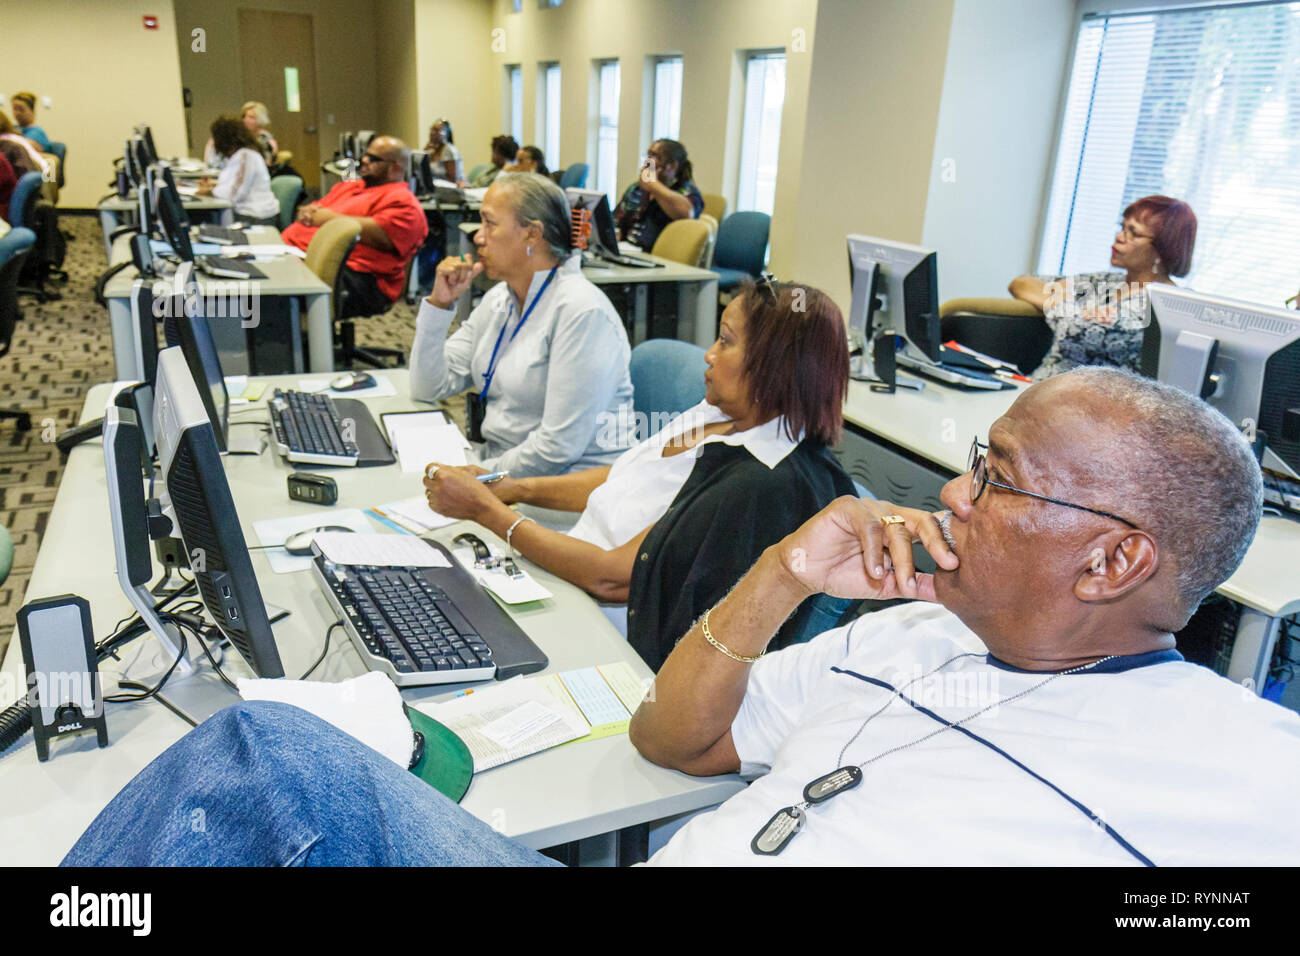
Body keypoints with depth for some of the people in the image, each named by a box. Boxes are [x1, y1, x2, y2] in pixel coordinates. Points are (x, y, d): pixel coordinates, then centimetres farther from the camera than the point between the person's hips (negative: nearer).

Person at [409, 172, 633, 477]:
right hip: (499, 470, 8)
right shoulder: (498, 299, 10)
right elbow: (428, 388, 10)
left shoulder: (583, 311, -17)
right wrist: (440, 302, 1)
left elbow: (560, 446, -21)